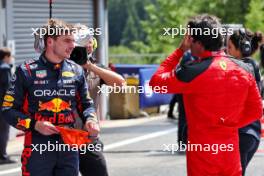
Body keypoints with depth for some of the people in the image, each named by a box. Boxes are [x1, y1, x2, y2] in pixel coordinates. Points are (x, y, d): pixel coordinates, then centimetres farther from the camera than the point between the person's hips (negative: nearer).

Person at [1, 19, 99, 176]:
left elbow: (86, 104, 20)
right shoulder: (27, 71, -3)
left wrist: (90, 119, -3)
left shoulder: (76, 71, 9)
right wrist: (35, 124, -15)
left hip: (69, 146, 4)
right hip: (38, 149, -4)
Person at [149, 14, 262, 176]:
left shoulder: (192, 73, -16)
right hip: (231, 151, 4)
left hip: (202, 151, -4)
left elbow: (156, 82, -1)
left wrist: (180, 51, 1)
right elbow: (256, 111, 8)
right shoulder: (244, 70, 1)